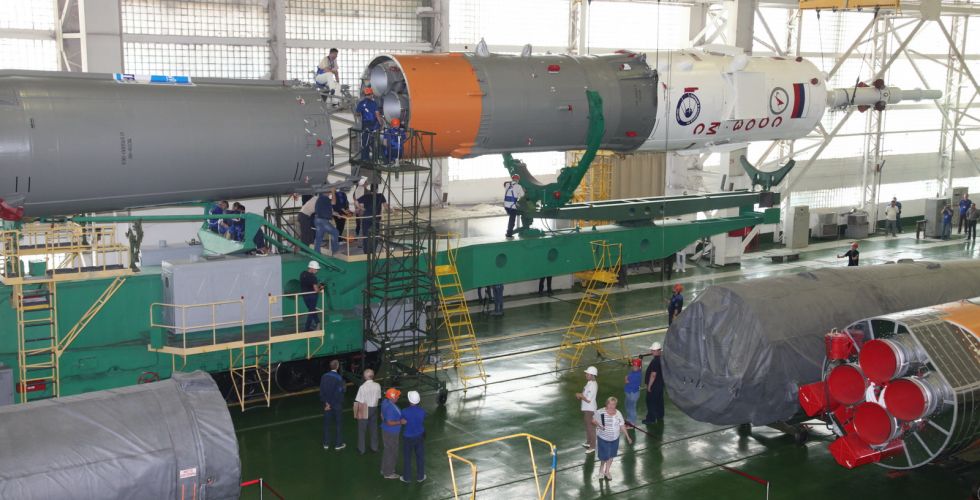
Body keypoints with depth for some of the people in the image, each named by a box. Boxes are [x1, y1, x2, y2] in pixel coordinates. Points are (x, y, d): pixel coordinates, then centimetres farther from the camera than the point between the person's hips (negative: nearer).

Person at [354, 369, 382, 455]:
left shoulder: (362, 387, -21)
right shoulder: (377, 386, -9)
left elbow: (358, 402, -17)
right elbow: (379, 398, 0)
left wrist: (356, 414, -8)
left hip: (364, 410, -4)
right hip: (374, 408, 4)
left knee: (362, 429, 10)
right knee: (374, 428, 17)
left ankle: (361, 449, 18)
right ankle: (374, 447, 27)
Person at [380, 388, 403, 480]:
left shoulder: (385, 402, -3)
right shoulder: (391, 408, -32)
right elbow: (390, 422, -30)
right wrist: (400, 422, -25)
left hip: (386, 430, 9)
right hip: (391, 433, -9)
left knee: (387, 450, 25)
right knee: (392, 453, 8)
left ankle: (384, 469, 40)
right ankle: (388, 473, 22)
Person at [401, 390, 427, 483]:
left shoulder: (405, 411, -23)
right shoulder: (422, 411, -14)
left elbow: (402, 422, -6)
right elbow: (423, 422, 1)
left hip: (408, 437, -2)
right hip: (420, 436, 2)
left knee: (407, 458, 15)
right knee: (420, 457, 17)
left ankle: (407, 477, 27)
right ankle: (420, 477, 30)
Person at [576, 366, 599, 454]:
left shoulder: (592, 385, -27)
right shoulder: (589, 383, 4)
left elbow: (588, 399, -28)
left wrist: (579, 395, -16)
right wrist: (580, 395, 0)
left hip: (589, 409, -10)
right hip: (586, 408, 10)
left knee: (590, 427, 1)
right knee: (587, 426, 23)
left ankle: (592, 446, 10)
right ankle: (589, 442, 38)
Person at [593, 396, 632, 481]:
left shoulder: (618, 414, -5)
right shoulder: (601, 413, -17)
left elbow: (622, 426, 2)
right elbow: (593, 420, -4)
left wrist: (628, 437, 1)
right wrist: (598, 425, -24)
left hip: (615, 439, 4)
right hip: (603, 438, -4)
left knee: (611, 456, 15)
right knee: (604, 456, 1)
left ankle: (607, 471, 36)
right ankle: (601, 468, 33)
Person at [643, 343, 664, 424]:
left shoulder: (655, 361, -28)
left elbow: (653, 375, -27)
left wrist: (649, 386, -19)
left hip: (654, 385, -9)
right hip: (660, 383, 9)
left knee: (651, 402, 2)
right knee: (659, 400, 20)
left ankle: (651, 419, 9)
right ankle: (660, 416, 33)